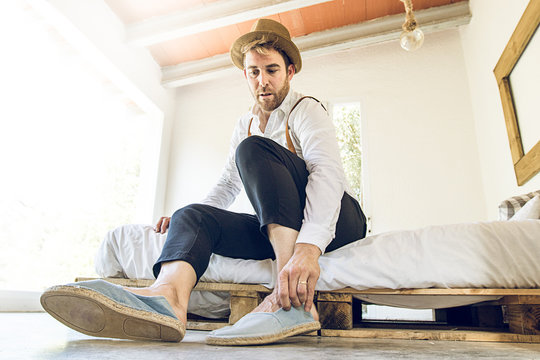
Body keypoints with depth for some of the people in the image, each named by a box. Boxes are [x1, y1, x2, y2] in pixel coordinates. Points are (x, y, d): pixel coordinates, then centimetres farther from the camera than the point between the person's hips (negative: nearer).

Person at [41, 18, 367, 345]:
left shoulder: (306, 109, -5)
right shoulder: (245, 125, 16)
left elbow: (328, 172, -24)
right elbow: (229, 184, 21)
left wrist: (309, 246, -40)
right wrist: (189, 218, 3)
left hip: (337, 221, -5)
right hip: (278, 232, 5)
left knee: (254, 149, -27)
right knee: (193, 215, -14)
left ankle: (293, 301, -40)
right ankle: (168, 295, -47)